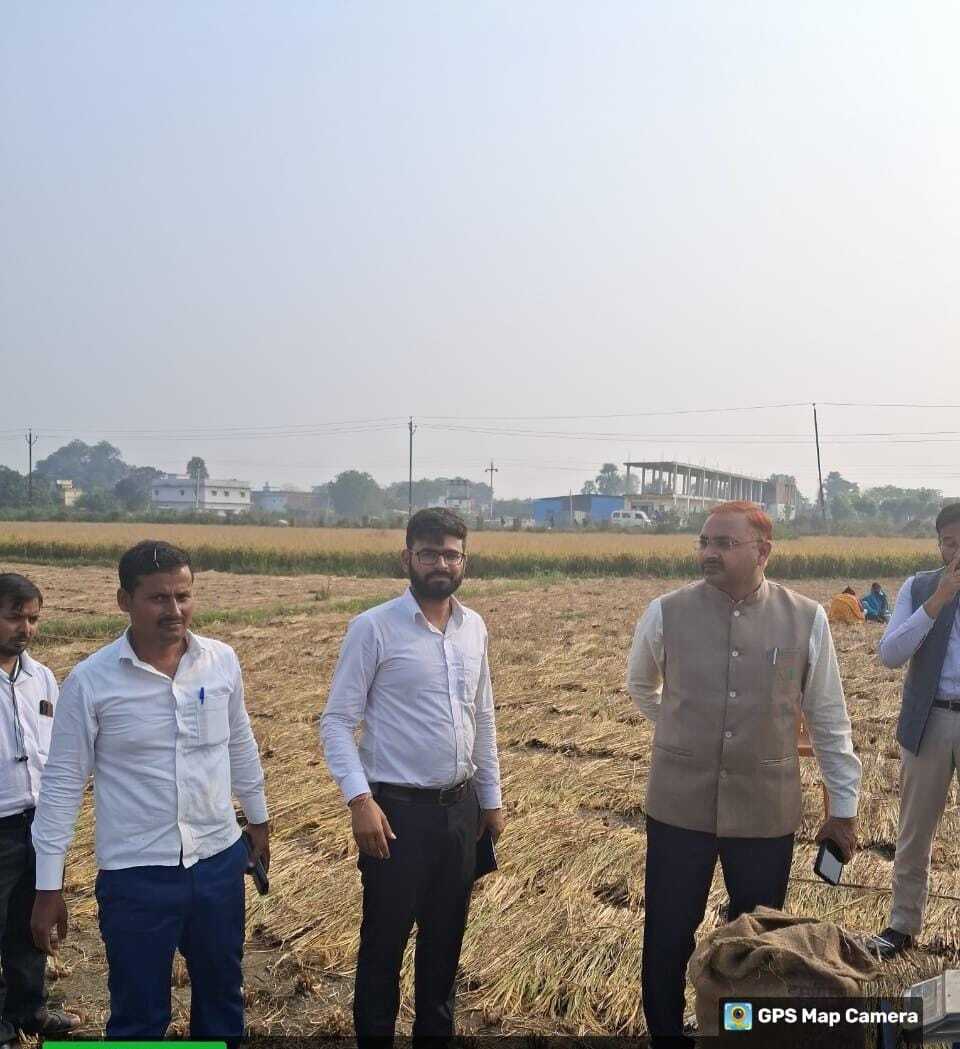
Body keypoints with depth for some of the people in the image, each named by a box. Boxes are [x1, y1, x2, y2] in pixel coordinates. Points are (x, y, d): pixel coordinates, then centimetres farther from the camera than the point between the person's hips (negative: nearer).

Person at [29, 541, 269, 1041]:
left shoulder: (222, 661, -5)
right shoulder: (90, 680, -14)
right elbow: (62, 783, -8)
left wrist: (258, 817, 19)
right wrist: (49, 885, -6)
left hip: (219, 859, 3)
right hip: (134, 874, -3)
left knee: (222, 995, 21)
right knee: (139, 1015, 11)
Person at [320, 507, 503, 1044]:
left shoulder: (475, 628, 5)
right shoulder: (373, 628, -12)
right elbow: (337, 721, -11)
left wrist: (491, 798, 14)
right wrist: (359, 800, -20)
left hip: (460, 807, 5)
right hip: (398, 809, -5)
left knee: (445, 938, 20)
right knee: (384, 942, 9)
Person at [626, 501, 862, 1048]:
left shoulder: (807, 619, -6)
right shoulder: (666, 612, -7)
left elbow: (829, 720, 3)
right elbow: (642, 686, 14)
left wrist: (844, 805, 8)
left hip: (767, 811, 0)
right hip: (679, 806, 0)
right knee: (667, 941, 11)